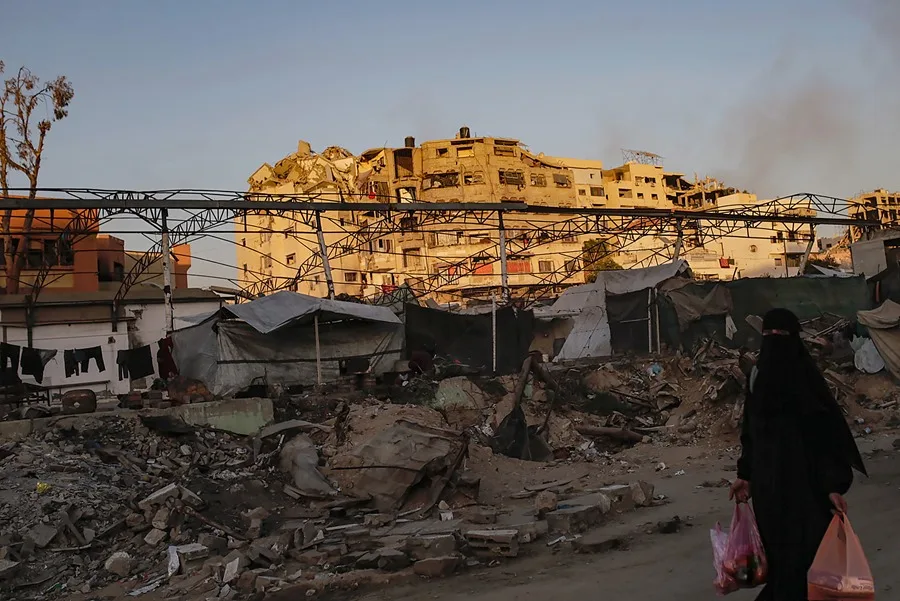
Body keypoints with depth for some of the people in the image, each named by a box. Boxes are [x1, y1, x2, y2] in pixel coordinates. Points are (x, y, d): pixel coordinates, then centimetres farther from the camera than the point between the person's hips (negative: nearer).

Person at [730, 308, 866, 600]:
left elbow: (832, 432, -13)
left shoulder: (807, 378, -12)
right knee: (773, 545, 14)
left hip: (802, 477, -5)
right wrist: (745, 474, 9)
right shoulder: (758, 375, 5)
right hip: (766, 477, 5)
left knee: (799, 546, 0)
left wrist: (835, 485, -19)